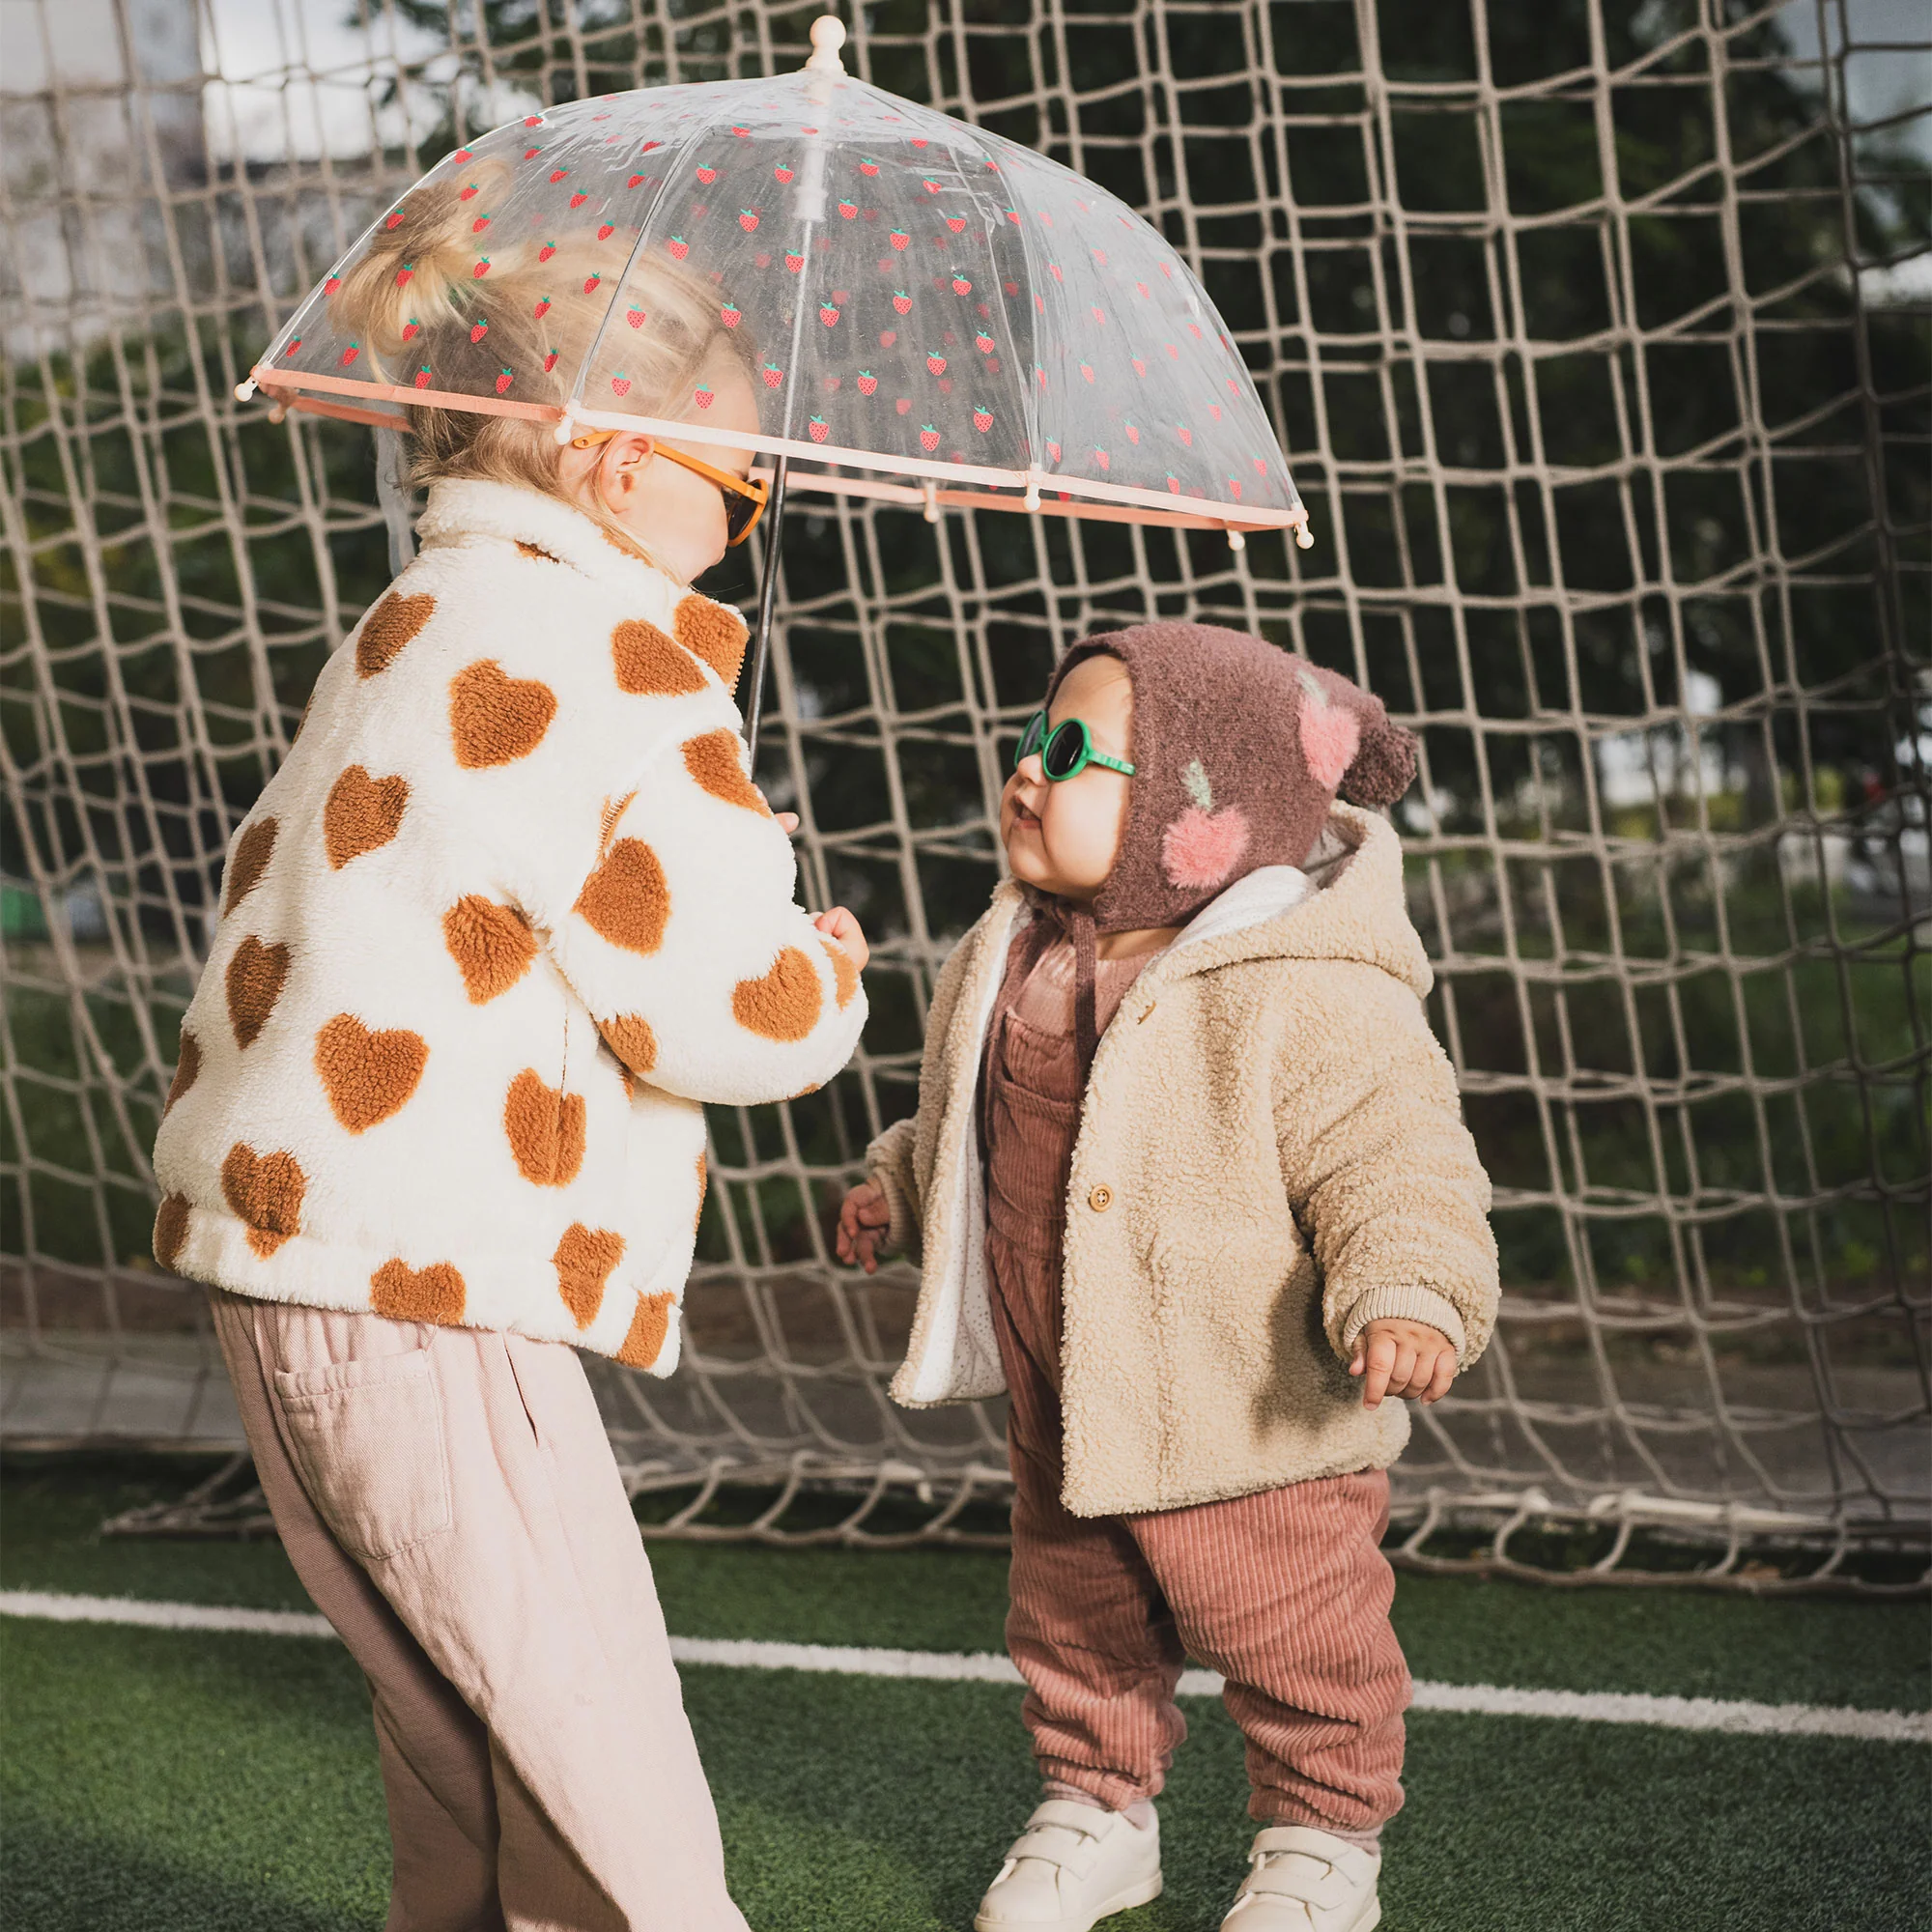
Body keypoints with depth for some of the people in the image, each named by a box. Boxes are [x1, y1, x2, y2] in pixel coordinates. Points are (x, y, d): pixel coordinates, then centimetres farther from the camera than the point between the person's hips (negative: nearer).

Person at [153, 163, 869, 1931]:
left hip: (293, 1250, 10)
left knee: (467, 1754, 18)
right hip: (425, 1287, -10)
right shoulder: (609, 656, -12)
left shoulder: (415, 631, 18)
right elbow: (732, 1014, -15)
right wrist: (831, 974, 7)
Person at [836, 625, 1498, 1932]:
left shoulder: (1306, 1000, -23)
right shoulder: (1012, 960, 1)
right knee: (1074, 1630, 22)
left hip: (1249, 1433, -6)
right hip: (1064, 1423, 7)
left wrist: (1407, 1295, -39)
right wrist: (904, 1186, 25)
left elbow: (1395, 1167, -25)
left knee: (1296, 1651, 11)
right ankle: (1097, 1805, 44)